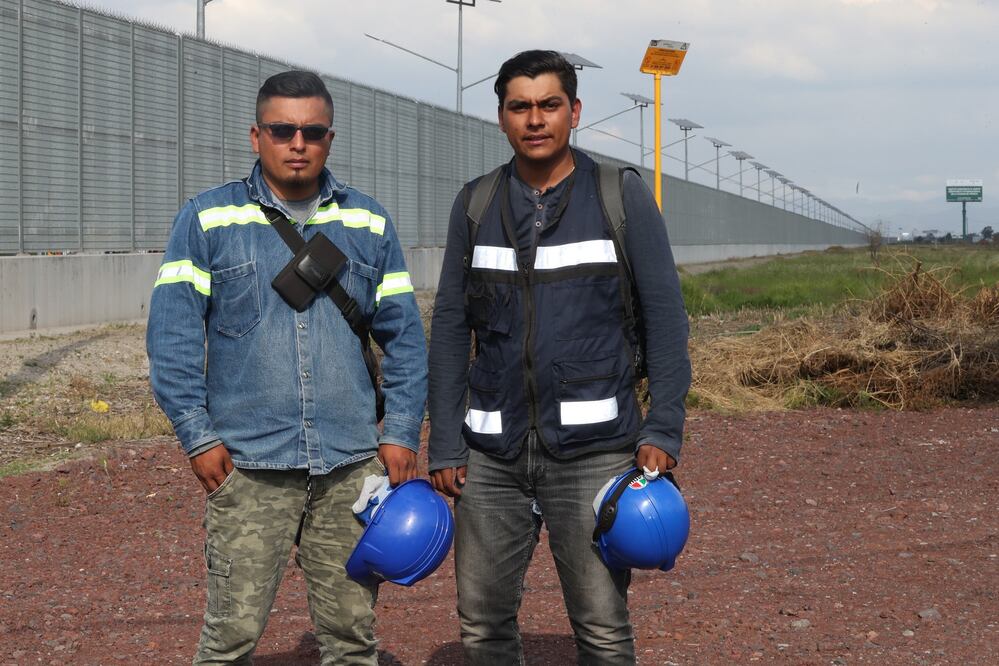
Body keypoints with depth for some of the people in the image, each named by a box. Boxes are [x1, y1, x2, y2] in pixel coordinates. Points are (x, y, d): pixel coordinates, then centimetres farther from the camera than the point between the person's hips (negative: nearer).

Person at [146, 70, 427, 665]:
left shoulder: (370, 223, 11)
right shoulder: (208, 219, 3)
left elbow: (405, 336, 12)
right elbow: (172, 333, -1)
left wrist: (402, 433, 3)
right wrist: (198, 436, -7)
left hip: (353, 465, 3)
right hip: (248, 467, -2)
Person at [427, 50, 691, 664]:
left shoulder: (622, 195, 0)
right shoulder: (475, 205, 9)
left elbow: (665, 317, -1)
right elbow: (450, 328, 10)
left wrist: (665, 431, -9)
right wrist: (444, 445, 5)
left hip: (593, 451, -3)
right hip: (493, 452, 3)